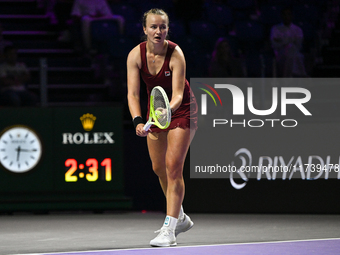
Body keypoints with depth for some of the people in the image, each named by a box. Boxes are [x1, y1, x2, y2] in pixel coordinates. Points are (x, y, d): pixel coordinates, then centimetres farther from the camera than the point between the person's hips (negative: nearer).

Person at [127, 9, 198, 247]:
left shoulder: (175, 54, -25)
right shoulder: (136, 55, -16)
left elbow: (178, 93, -30)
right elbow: (133, 94, -19)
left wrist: (168, 110, -50)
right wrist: (138, 120, -35)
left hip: (181, 110, -5)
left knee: (173, 166, -16)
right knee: (159, 168, 11)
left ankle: (169, 230, -17)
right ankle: (181, 218, 32)